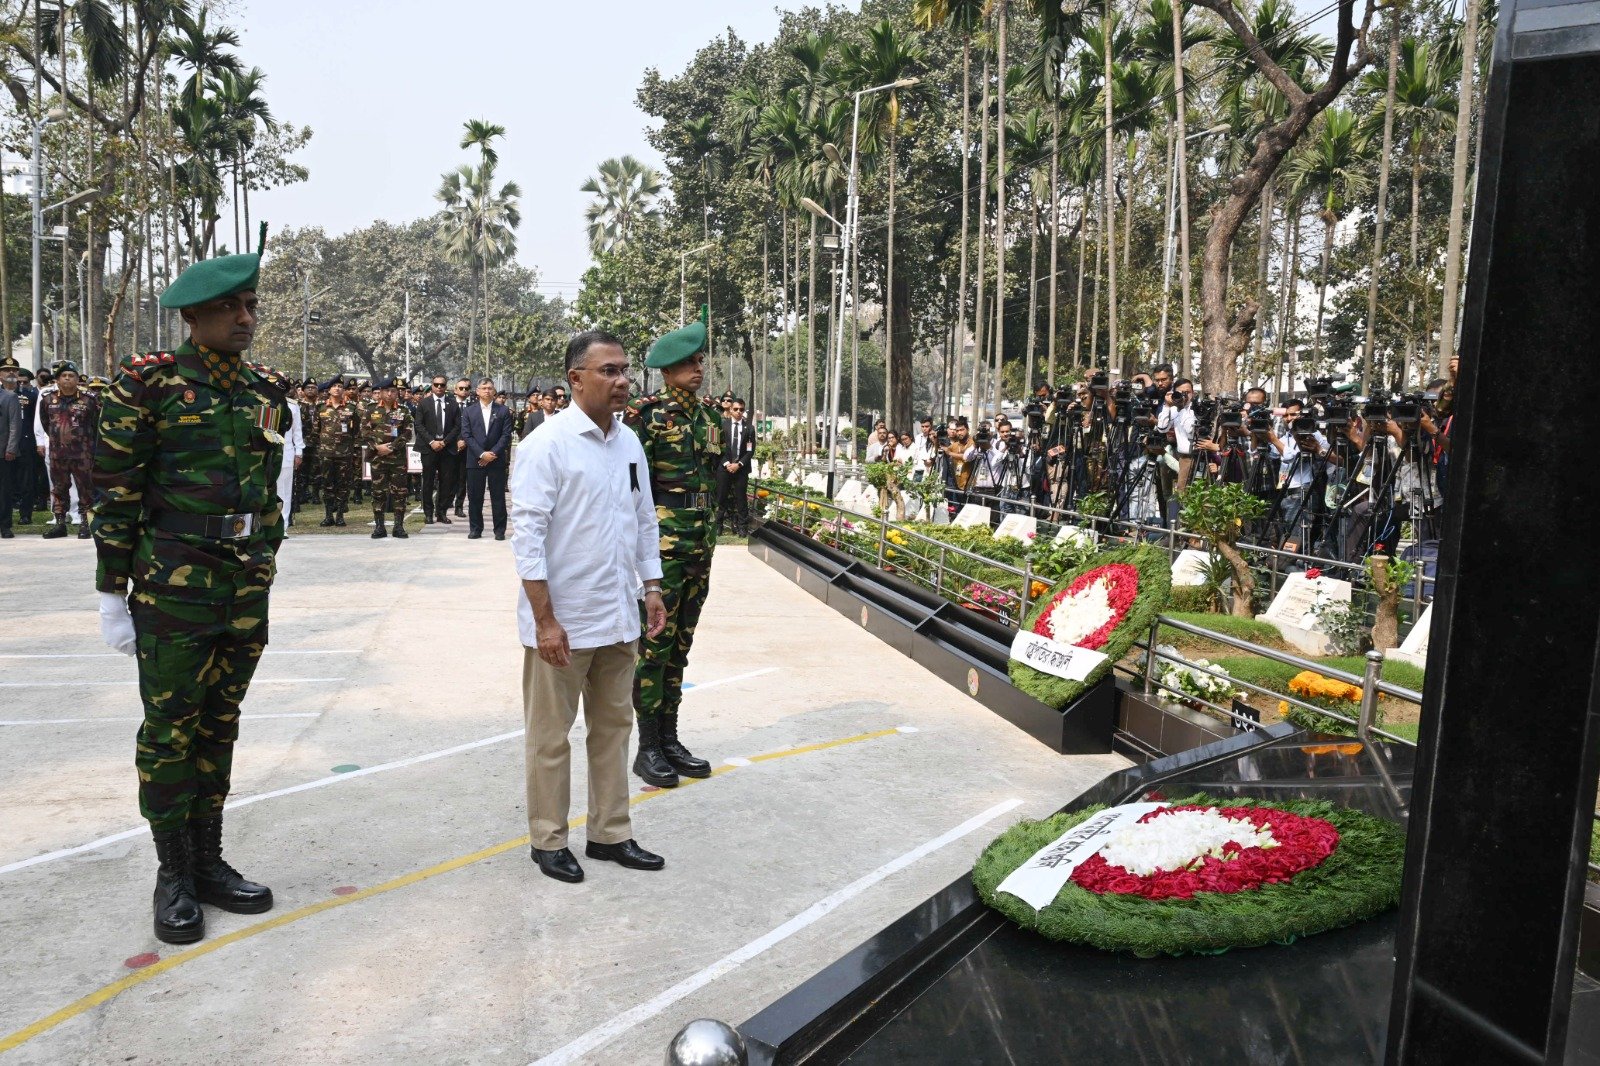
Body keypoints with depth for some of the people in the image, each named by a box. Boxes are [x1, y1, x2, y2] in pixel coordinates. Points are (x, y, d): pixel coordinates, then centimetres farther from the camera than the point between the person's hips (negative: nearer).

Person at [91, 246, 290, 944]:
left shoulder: (268, 391, 8)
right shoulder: (150, 383, -7)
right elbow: (115, 492, -7)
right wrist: (112, 593, -7)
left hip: (246, 593, 5)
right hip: (172, 590, -5)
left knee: (219, 727, 13)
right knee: (169, 729, 5)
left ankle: (209, 863, 26)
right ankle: (174, 875, 20)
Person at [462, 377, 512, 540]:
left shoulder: (503, 411, 5)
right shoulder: (469, 411, 7)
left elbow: (506, 435, -1)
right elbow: (466, 435, 0)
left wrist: (493, 453, -11)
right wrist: (482, 454, -11)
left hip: (497, 459, -1)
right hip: (475, 460, 1)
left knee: (498, 496, 2)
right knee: (474, 497, 4)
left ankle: (500, 530, 8)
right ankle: (475, 529, 14)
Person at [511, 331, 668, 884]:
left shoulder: (629, 443, 8)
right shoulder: (546, 444, -12)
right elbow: (526, 533, -16)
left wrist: (652, 588, 11)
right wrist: (545, 620, -18)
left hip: (619, 618, 7)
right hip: (562, 620, -7)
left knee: (613, 726, 15)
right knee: (550, 734, 8)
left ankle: (610, 833, 29)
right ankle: (549, 840, 24)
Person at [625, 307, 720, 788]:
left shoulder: (708, 415, 12)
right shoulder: (648, 414, -9)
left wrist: (709, 539, 16)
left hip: (698, 543, 7)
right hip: (661, 542, -7)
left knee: (680, 643, 13)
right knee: (655, 643, -1)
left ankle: (670, 740, 23)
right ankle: (647, 749, 10)